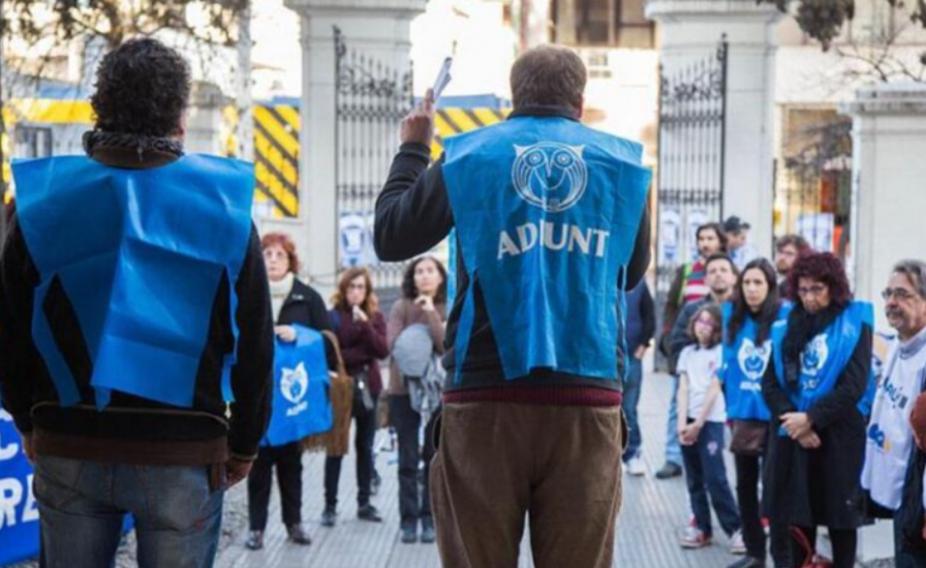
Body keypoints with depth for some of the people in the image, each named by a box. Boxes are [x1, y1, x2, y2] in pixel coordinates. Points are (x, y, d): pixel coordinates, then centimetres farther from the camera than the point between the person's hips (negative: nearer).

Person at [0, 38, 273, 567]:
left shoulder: (43, 200, -1)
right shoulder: (224, 206, -4)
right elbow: (255, 342, -1)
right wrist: (245, 443, 10)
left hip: (69, 450, 2)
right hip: (184, 455, -1)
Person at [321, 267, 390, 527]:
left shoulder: (375, 317, 7)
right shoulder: (333, 317, -3)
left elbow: (383, 351, -5)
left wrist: (366, 325, -16)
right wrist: (364, 354, -10)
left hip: (368, 387, 3)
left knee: (365, 446, 9)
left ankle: (364, 502, 16)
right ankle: (330, 505, 2)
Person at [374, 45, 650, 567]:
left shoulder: (469, 155, 6)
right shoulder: (621, 161, 10)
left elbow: (390, 239, 14)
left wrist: (413, 149, 27)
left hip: (488, 397, -1)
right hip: (587, 398, 1)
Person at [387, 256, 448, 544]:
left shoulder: (448, 309, 1)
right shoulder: (401, 307, -2)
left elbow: (448, 345, -14)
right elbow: (394, 344, -12)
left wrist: (430, 313, -16)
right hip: (403, 390, -1)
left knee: (434, 457, 5)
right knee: (408, 459, 3)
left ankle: (429, 518, 13)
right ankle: (409, 519, 9)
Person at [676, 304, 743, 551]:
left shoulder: (720, 352, 0)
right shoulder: (687, 353, 13)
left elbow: (714, 390, -6)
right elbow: (683, 389, 5)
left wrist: (699, 423, -11)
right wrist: (682, 422, -8)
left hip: (711, 420, -5)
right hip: (689, 420, 5)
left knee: (715, 478, -10)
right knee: (694, 479, 5)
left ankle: (735, 528, -5)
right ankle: (701, 527, 10)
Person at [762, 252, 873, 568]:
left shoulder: (854, 324, -2)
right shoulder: (786, 326, 9)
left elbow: (853, 387, -10)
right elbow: (770, 383, 3)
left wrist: (811, 418, -15)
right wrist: (794, 420, -11)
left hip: (837, 436, -3)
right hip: (793, 434, 3)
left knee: (840, 517, 4)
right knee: (799, 516, 9)